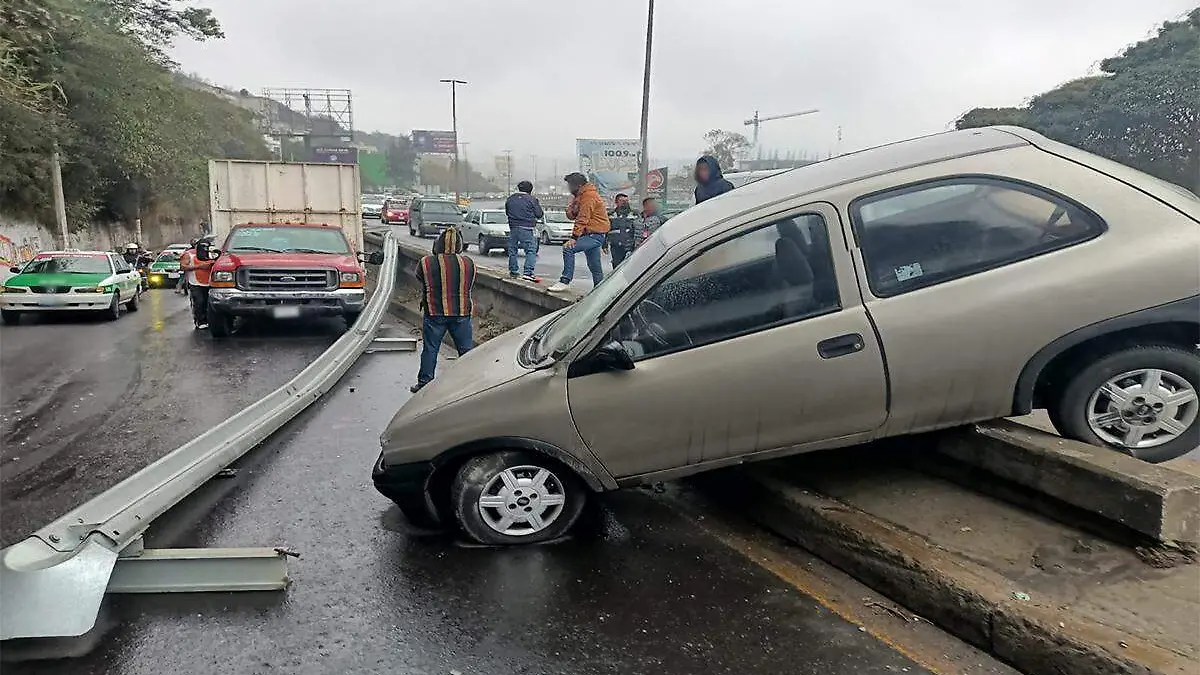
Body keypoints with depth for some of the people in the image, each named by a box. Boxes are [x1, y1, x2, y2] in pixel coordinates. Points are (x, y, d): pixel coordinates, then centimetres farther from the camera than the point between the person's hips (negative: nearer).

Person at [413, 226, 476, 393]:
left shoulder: (426, 263, -8)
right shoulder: (469, 263, -3)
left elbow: (420, 280, 6)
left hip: (434, 313, -1)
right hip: (462, 313, 1)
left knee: (430, 349, 8)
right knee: (465, 349, 9)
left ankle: (424, 383, 13)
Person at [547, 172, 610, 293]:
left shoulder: (588, 195, -13)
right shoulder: (581, 195, 19)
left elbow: (583, 219, -22)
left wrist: (574, 237, -27)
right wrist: (571, 208, -3)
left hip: (595, 235, -11)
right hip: (592, 234, 11)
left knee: (568, 248, -22)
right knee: (595, 267, 14)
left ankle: (565, 281, -23)